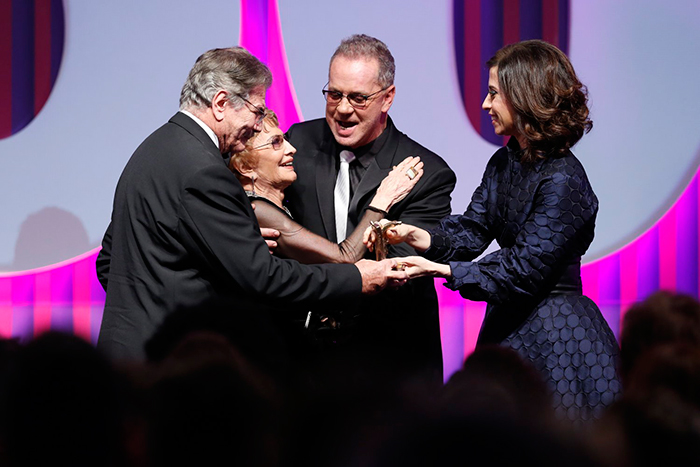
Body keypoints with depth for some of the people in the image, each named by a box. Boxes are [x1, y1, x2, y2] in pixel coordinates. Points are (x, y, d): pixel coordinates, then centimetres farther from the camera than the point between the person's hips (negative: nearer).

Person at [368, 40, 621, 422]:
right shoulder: (504, 162, 9)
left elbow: (524, 271, -22)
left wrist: (441, 270, -24)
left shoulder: (563, 181, -19)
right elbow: (471, 231, 4)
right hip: (509, 326, 8)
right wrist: (417, 236, -15)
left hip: (554, 338, -8)